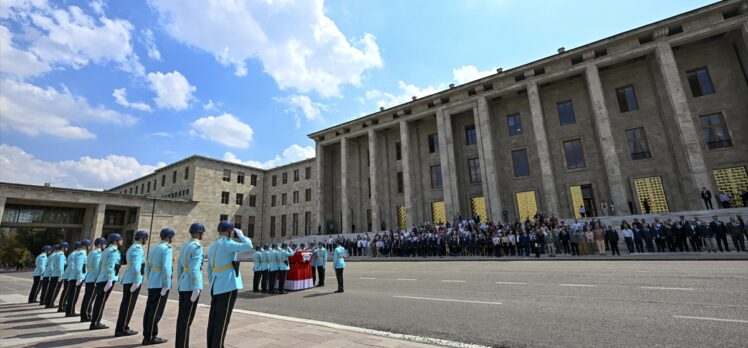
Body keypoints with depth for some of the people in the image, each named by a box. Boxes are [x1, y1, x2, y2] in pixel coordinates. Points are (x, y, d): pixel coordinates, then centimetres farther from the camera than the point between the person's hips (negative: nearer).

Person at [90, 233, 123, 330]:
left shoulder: (106, 250, 18)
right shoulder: (114, 251, -11)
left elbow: (100, 265, 21)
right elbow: (110, 267, -19)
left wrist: (99, 277, 25)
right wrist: (110, 280, -21)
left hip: (101, 279, 9)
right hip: (107, 279, -9)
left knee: (99, 301, 12)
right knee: (101, 301, -4)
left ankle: (95, 322, 18)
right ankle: (95, 323, -1)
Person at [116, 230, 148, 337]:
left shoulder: (132, 247, 18)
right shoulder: (137, 248, -13)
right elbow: (136, 266, -20)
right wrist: (136, 281, -20)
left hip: (128, 280, 10)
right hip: (133, 281, -10)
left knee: (126, 305, 13)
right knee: (128, 305, -3)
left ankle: (122, 328, 19)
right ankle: (121, 329, 3)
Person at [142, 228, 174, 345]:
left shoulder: (155, 248, 15)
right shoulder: (167, 248, -11)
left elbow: (147, 267, 19)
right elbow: (166, 267, -20)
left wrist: (150, 281, 24)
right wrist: (166, 285, -17)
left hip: (152, 284, 9)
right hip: (160, 285, -9)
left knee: (149, 310, 12)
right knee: (156, 311, -2)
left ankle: (146, 335, 19)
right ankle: (150, 337, 4)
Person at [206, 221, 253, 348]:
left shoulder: (212, 246, 15)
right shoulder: (227, 243, -12)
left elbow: (209, 269, 18)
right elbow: (249, 246, -22)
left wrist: (213, 284, 23)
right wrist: (240, 234, -6)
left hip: (216, 287, 8)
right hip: (228, 286, -8)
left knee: (213, 318, 13)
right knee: (222, 319, -1)